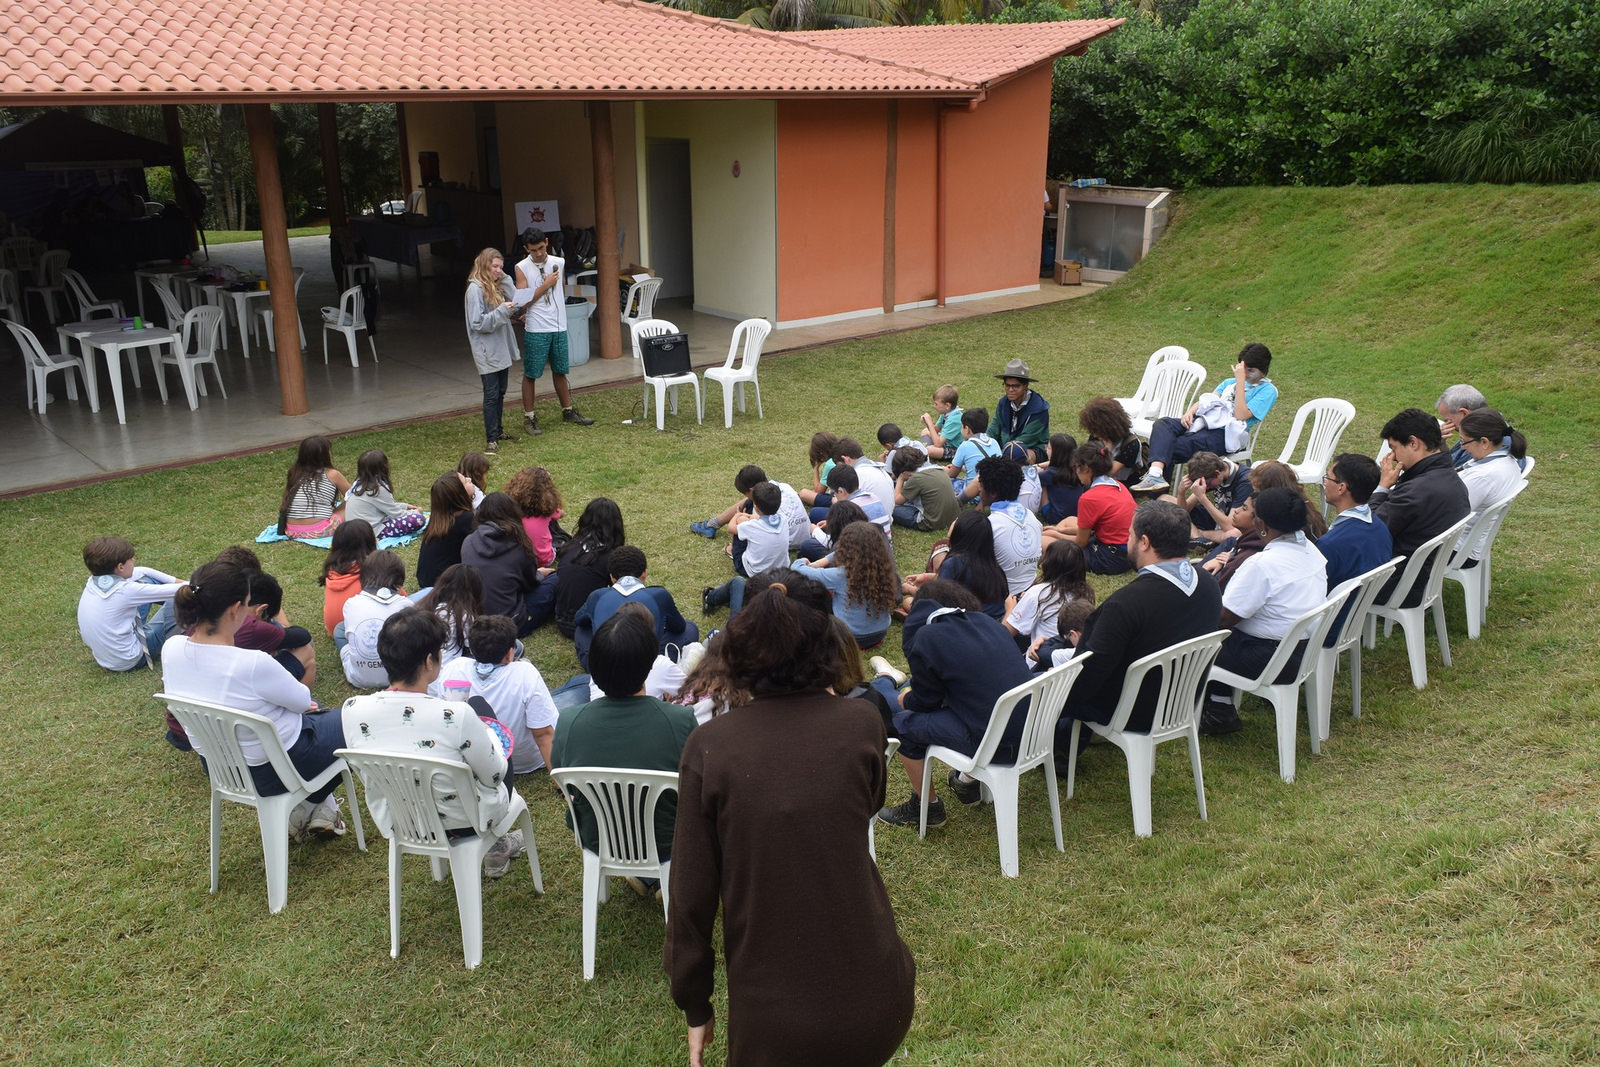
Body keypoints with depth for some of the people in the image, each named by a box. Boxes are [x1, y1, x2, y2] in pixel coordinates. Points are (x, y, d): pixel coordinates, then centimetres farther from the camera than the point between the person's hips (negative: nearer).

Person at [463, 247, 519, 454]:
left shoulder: (496, 286, 11)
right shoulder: (475, 289, -14)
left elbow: (514, 310, 5)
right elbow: (477, 323, -18)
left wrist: (505, 281, -1)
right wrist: (501, 311, -25)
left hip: (502, 349, 8)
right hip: (487, 352, -8)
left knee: (500, 392, 14)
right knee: (491, 394, -6)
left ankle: (497, 431, 25)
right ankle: (491, 439, -3)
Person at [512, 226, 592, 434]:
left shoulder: (559, 263, 5)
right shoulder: (522, 268, -6)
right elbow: (523, 301, -12)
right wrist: (545, 285, -15)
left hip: (559, 327, 4)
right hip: (536, 330, -4)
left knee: (559, 370, 15)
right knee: (530, 374, 1)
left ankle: (568, 411, 27)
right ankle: (529, 417, 9)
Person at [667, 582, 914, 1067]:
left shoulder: (708, 746, -9)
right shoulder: (862, 723, -6)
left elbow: (690, 895, -5)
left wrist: (695, 1007, 8)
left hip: (771, 1022, -1)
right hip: (875, 1008, 1)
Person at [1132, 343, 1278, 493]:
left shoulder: (1268, 390, 4)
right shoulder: (1230, 382, 28)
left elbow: (1241, 414, -10)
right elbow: (1208, 399, 18)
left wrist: (1240, 380, -10)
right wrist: (1190, 412, -3)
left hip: (1225, 433, -7)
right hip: (1205, 421, 7)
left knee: (1173, 448, -28)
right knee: (1163, 424, -23)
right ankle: (1155, 474, -43)